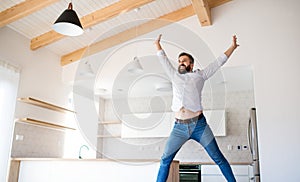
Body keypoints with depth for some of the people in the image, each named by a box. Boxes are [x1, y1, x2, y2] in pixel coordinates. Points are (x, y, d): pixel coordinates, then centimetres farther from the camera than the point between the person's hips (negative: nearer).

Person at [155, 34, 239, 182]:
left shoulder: (199, 75, 12)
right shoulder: (174, 76, 18)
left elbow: (219, 62, 17)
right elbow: (163, 60, 29)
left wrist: (232, 47, 20)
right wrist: (157, 44, 39)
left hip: (199, 125, -2)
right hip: (179, 127, 2)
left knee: (218, 158, 2)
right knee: (165, 160, 0)